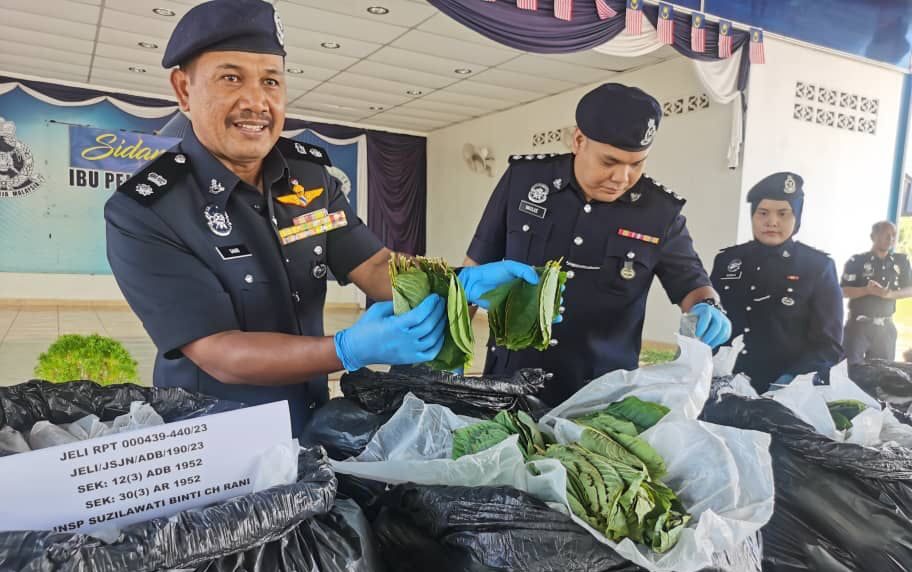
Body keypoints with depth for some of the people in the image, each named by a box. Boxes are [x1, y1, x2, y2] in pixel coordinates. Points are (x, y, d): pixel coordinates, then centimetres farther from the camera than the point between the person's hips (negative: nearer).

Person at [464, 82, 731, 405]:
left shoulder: (660, 211, -8)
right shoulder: (523, 179, -7)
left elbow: (691, 282, 6)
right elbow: (478, 265, 2)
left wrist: (707, 307, -18)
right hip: (510, 377, 1)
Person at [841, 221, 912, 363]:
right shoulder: (856, 261, -6)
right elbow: (844, 291, -8)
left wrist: (890, 294, -14)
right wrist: (867, 290, -25)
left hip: (886, 327, 4)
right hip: (858, 325, -4)